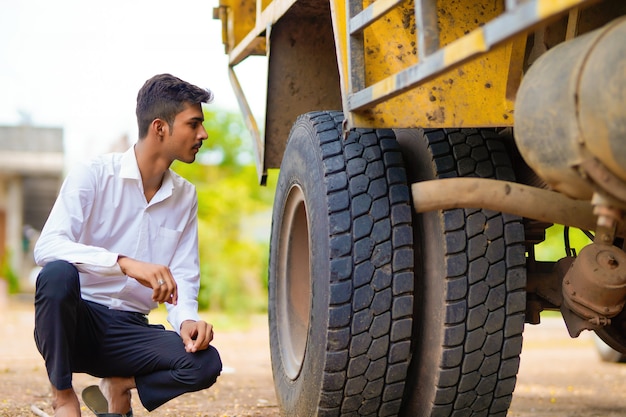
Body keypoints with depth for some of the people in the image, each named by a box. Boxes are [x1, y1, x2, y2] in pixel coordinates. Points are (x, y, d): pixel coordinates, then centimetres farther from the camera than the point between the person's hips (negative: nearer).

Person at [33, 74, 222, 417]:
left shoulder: (185, 196, 8)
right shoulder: (93, 176, -9)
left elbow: (183, 276, 5)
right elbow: (46, 247, -23)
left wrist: (187, 319, -19)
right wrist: (126, 264, -37)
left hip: (129, 331, 3)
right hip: (76, 321, -3)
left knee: (205, 364, -25)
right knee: (57, 273, -37)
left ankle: (118, 387, 4)